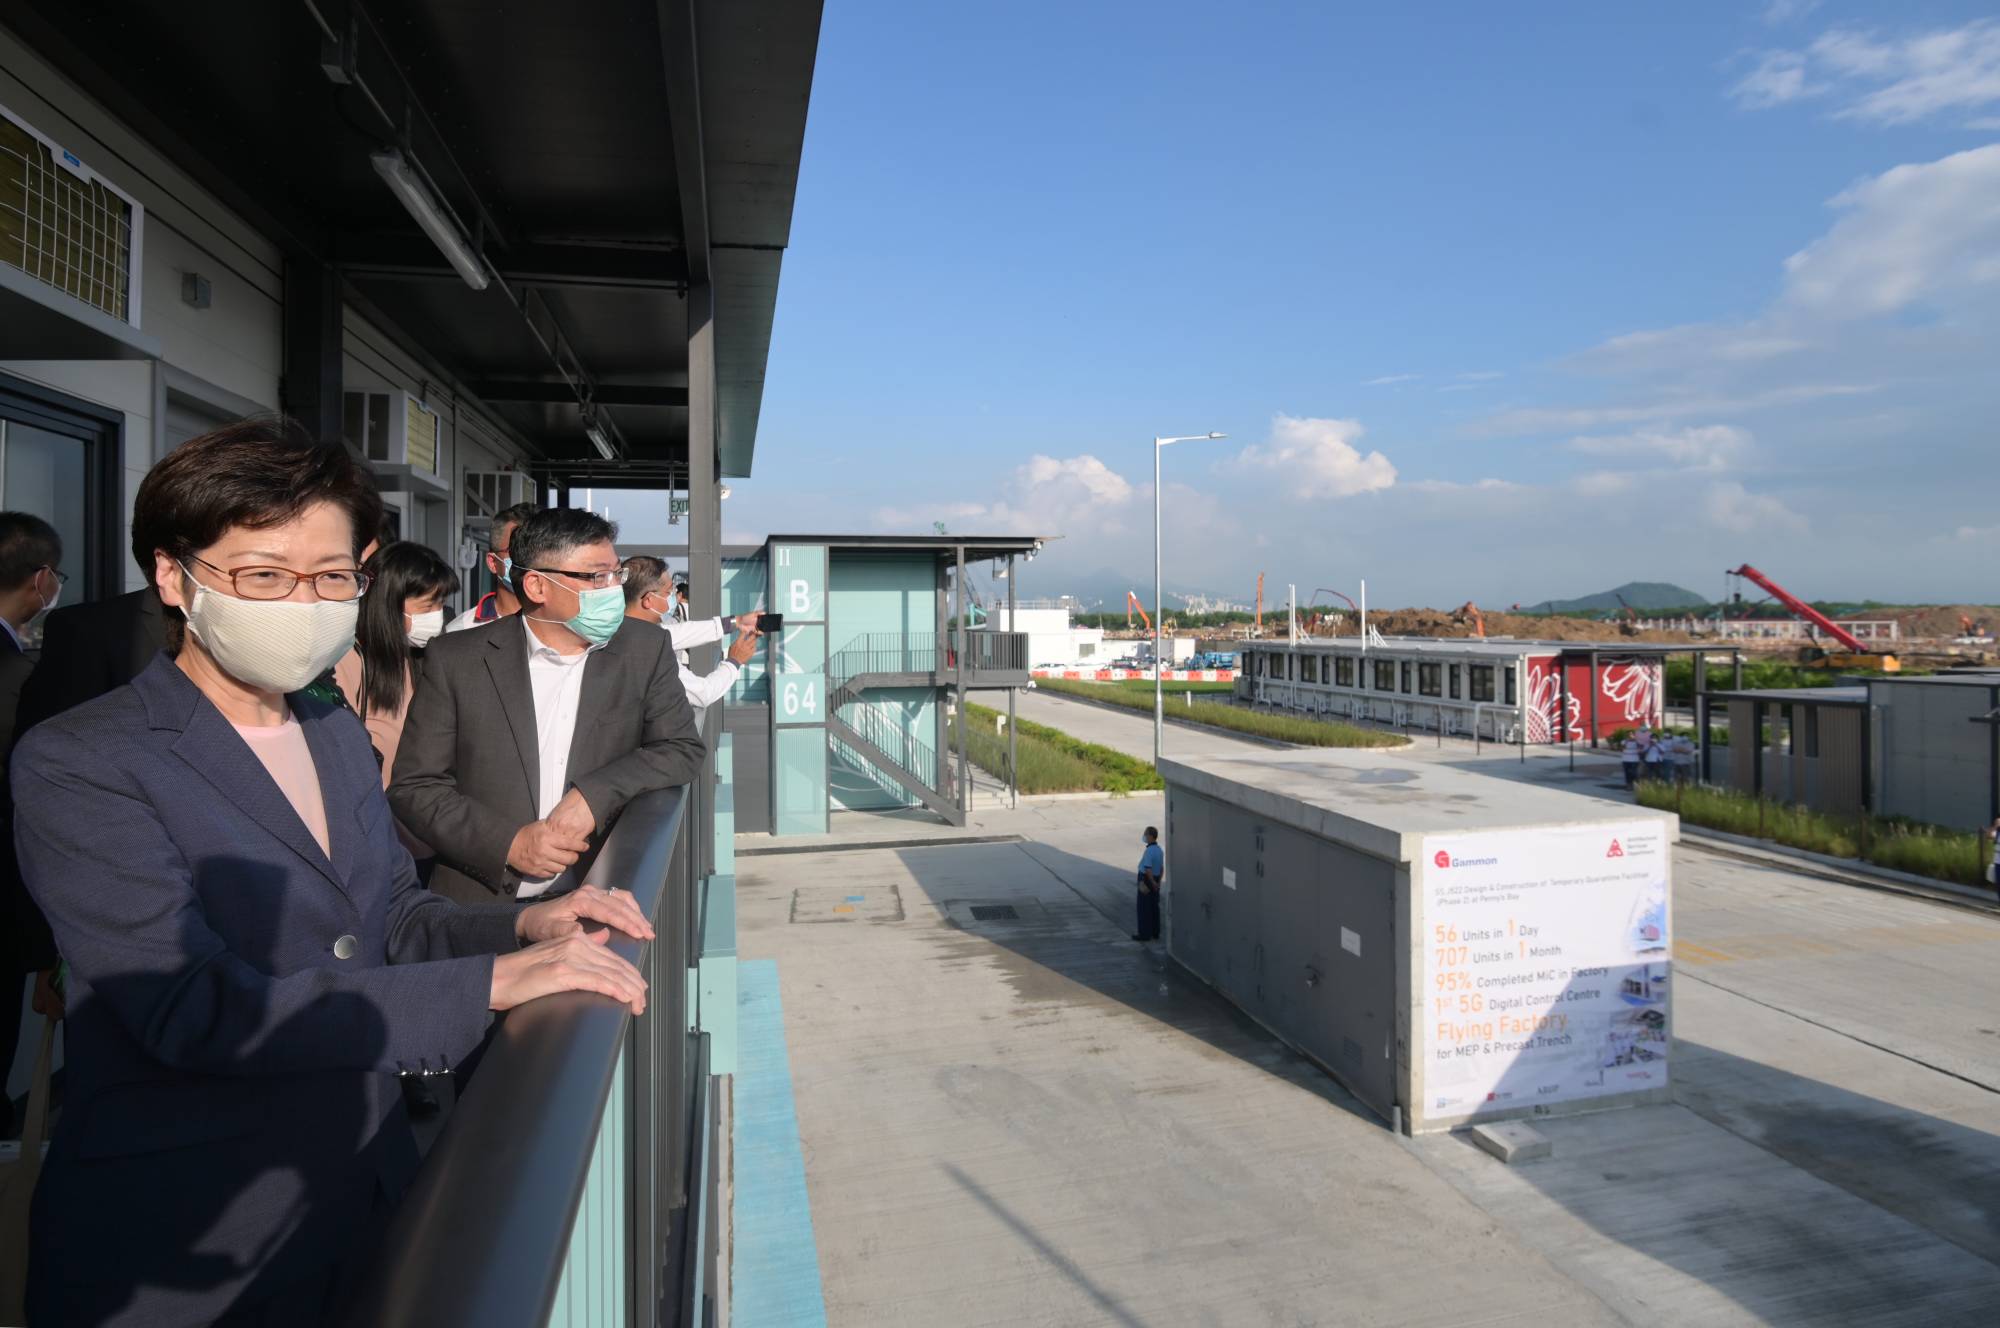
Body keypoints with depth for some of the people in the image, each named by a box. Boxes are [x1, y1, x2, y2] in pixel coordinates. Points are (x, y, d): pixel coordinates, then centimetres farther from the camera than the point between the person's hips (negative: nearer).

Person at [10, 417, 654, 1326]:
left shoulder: (339, 734, 6)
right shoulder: (76, 765, -15)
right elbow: (192, 1008, -25)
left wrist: (522, 926, -10)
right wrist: (490, 982, -29)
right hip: (184, 1247, -6)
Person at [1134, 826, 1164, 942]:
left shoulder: (1149, 851, -21)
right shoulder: (1159, 850, 7)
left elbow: (1148, 869, -24)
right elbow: (1162, 868, 13)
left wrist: (1153, 883, -14)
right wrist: (1158, 882, 17)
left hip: (1146, 881, -8)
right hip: (1155, 882, 9)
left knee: (1144, 908, -1)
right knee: (1154, 907, 12)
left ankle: (1144, 933, 2)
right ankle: (1155, 932, 18)